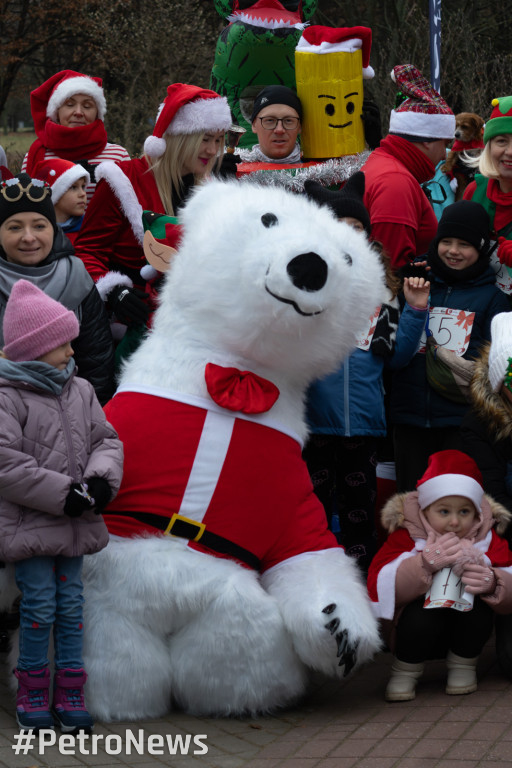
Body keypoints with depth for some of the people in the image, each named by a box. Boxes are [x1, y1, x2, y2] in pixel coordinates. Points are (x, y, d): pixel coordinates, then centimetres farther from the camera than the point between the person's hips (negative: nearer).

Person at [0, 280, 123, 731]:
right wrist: (61, 494, -20)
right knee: (39, 605, -4)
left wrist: (102, 479, -11)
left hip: (75, 524, 6)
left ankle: (70, 691, 17)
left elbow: (106, 439, 11)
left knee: (71, 604, 8)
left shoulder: (80, 390, 8)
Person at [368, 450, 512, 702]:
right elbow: (378, 585, -26)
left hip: (466, 631, 2)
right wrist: (425, 563, -39)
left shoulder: (488, 539, -5)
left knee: (479, 609, -28)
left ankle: (463, 664, -1)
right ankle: (405, 670, -6)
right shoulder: (407, 536, -12)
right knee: (419, 614, -34)